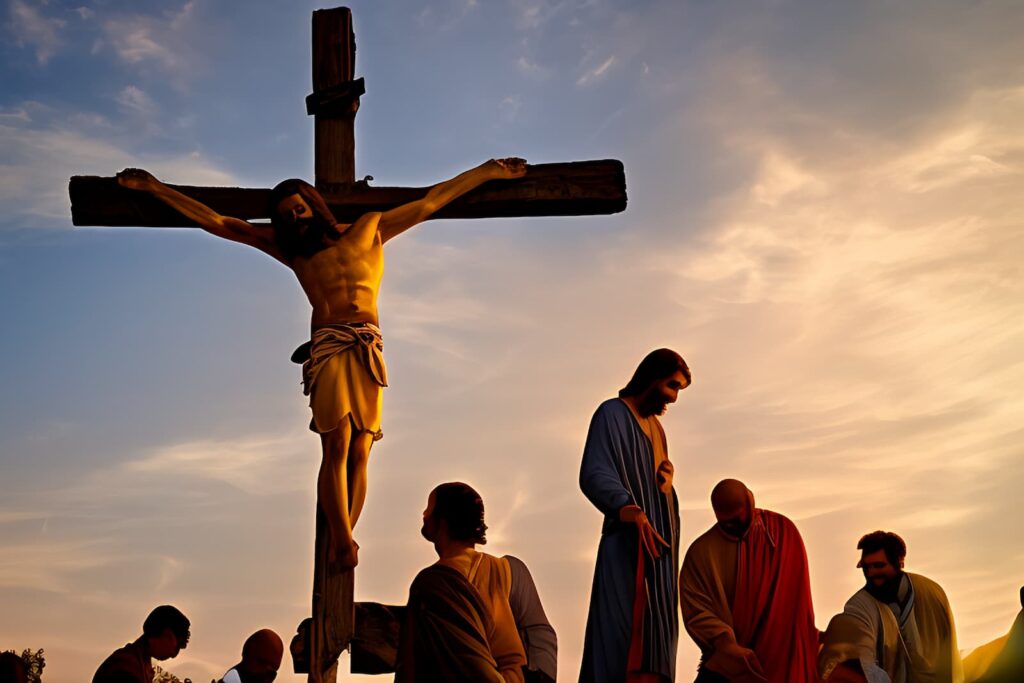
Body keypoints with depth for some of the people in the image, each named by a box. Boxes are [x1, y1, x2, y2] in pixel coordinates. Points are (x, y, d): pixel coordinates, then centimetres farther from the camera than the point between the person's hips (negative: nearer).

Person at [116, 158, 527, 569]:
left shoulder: (369, 229, 21)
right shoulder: (290, 249, 20)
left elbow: (430, 202, 25)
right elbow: (218, 224, 21)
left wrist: (488, 172, 27)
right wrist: (155, 189, 20)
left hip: (369, 349, 1)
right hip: (328, 347, -1)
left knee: (358, 451, -7)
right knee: (337, 447, -17)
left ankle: (341, 544, -7)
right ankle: (344, 544, -20)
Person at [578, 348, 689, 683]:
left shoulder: (654, 425, 20)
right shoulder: (613, 413, -6)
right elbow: (594, 475, -19)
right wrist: (630, 511, -34)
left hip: (658, 541, 8)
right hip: (628, 544, -8)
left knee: (656, 637, 4)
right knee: (630, 634, -14)